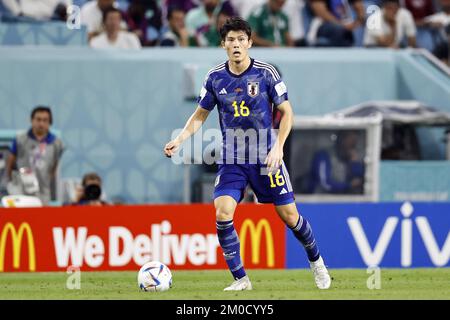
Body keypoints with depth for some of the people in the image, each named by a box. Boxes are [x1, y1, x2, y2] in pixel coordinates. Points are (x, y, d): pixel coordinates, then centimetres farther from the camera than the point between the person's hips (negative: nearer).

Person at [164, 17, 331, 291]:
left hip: (266, 156, -2)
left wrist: (278, 147, -14)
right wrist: (179, 140, -4)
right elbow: (201, 114, 10)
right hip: (231, 160, 2)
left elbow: (287, 112, -3)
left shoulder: (266, 73, -8)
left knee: (289, 216, 2)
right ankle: (240, 279, -4)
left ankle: (317, 263, 28)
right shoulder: (215, 78, -1)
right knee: (222, 215, -16)